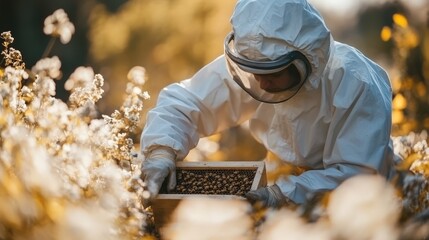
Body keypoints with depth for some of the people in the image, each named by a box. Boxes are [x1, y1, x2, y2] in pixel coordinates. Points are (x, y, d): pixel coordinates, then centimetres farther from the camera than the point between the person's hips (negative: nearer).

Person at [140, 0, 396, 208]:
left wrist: (285, 194, -38)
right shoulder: (247, 66, -15)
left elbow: (358, 176, -28)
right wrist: (162, 151, -24)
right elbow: (181, 101, -6)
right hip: (280, 186, 5)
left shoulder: (356, 86, -28)